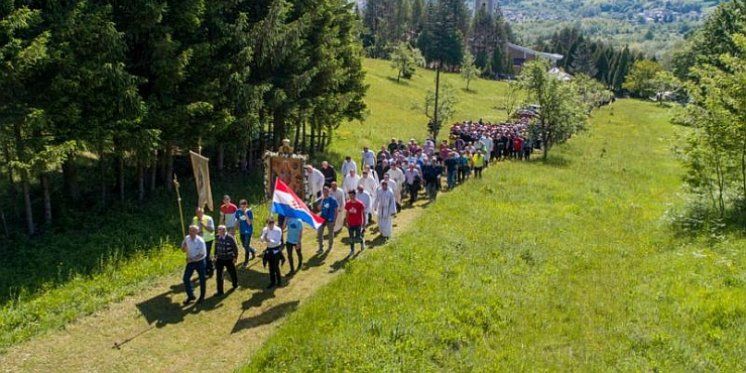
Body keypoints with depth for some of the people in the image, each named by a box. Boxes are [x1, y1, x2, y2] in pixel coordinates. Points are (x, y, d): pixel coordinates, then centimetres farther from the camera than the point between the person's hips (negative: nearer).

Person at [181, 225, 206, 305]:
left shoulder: (200, 241, -22)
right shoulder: (186, 238, -8)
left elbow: (203, 254, -17)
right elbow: (183, 250, 4)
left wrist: (192, 259, -23)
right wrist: (184, 247, -19)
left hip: (199, 262, -4)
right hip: (190, 262, 4)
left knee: (202, 279, 10)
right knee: (186, 278, 2)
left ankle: (202, 296, 30)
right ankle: (190, 296, 19)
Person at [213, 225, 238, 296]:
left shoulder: (230, 238, -18)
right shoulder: (217, 237, -4)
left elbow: (235, 248, -11)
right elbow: (216, 247, 11)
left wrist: (235, 257, -9)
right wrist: (215, 255, 10)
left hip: (229, 259, -3)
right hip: (219, 259, 3)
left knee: (232, 273, 15)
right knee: (219, 275, 0)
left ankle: (235, 284, 43)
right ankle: (220, 291, 8)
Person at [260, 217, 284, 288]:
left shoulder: (278, 230, -15)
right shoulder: (265, 230, -3)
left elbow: (277, 241, -18)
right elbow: (262, 240, -4)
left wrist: (269, 240, -31)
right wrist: (264, 237, -26)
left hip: (276, 250, -4)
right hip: (269, 249, 4)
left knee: (276, 267, -1)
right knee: (271, 267, 12)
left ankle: (279, 282, 16)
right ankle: (272, 282, 24)